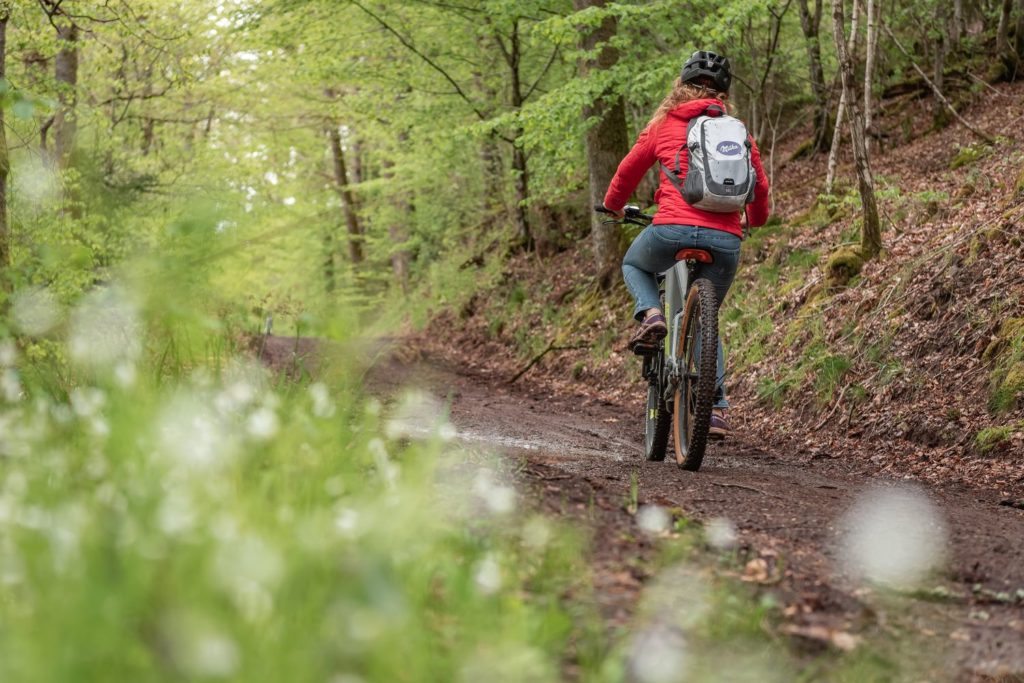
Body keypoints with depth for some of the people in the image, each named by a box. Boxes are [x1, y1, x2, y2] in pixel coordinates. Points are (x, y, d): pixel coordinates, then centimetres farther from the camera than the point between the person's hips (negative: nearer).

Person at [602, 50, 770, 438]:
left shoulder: (665, 123, 10)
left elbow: (630, 169, 20)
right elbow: (759, 185, 23)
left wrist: (613, 206, 40)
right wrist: (756, 219, 45)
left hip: (673, 230, -2)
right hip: (725, 241, 2)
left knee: (634, 265, 31)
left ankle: (650, 314, 1)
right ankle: (717, 407, 9)